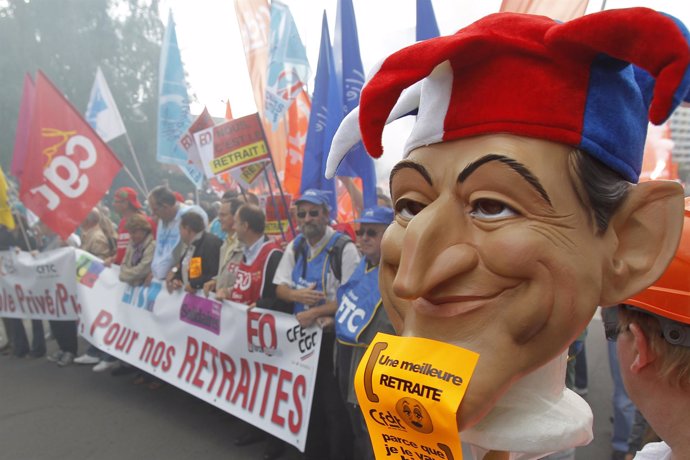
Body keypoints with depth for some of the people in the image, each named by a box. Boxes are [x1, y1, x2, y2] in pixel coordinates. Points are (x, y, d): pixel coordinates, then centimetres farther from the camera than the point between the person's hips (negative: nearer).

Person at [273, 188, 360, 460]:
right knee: (309, 399, 17)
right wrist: (297, 295, -14)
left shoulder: (344, 248, -13)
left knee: (334, 404, 2)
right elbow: (280, 287, 8)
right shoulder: (295, 247, 7)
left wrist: (315, 313, -21)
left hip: (333, 335, -6)